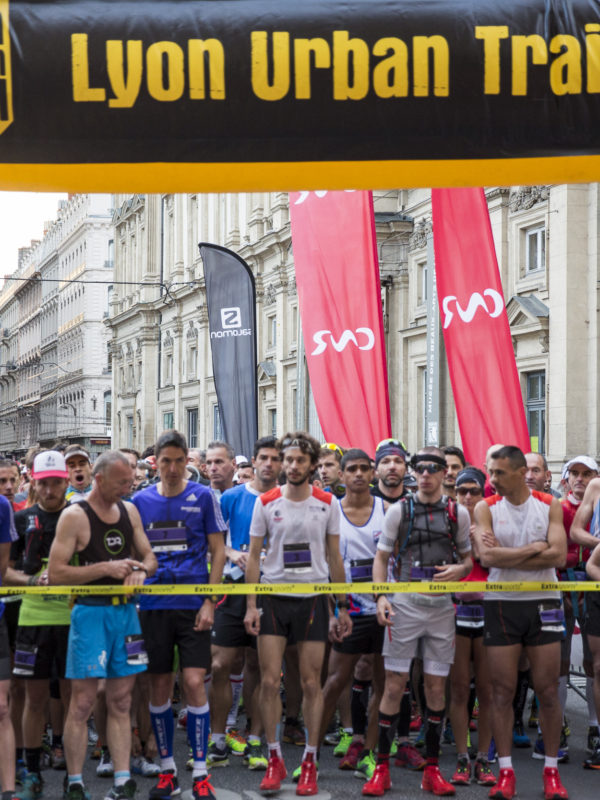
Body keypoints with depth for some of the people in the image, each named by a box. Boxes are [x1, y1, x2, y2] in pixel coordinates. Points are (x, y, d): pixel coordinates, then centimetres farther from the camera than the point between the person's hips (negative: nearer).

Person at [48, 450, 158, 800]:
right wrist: (106, 568, -18)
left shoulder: (130, 511, 10)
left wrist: (141, 568, -7)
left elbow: (149, 556, 17)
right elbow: (55, 573, -13)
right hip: (91, 611, -5)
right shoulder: (74, 516, -8)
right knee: (82, 702, -3)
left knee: (121, 702, 7)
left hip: (126, 610, 6)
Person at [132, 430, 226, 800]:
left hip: (193, 603, -2)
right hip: (153, 605, 3)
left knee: (194, 683, -7)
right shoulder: (142, 500, 7)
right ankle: (167, 770, 18)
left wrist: (209, 601, -7)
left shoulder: (203, 496, 0)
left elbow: (218, 551, 1)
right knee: (159, 687, 6)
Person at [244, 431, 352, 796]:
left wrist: (343, 606, 4)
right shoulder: (266, 503, 1)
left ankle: (310, 762, 11)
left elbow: (335, 558, 7)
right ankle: (275, 759, 10)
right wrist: (251, 605, -3)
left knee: (311, 683, 2)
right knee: (269, 681, -2)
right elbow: (254, 556, 4)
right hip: (273, 598, 0)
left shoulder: (327, 503, 2)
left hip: (313, 599, 0)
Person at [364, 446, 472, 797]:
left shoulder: (458, 513, 6)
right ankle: (382, 767, 5)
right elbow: (382, 557, 5)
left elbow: (469, 559, 14)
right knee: (394, 685, -2)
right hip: (405, 603, -1)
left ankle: (432, 769, 13)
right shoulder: (399, 510, 3)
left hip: (442, 606, 1)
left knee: (437, 687, 5)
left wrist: (459, 570, -8)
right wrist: (381, 597, -9)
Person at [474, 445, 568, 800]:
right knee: (503, 691, 2)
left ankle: (552, 770, 13)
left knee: (548, 690, 3)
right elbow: (487, 556, -14)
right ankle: (506, 771, 10)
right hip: (501, 604, 0)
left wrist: (506, 555, -13)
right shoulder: (486, 508, 0)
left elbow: (558, 555, -11)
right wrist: (533, 549, -9)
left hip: (543, 602, 0)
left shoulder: (549, 505, 2)